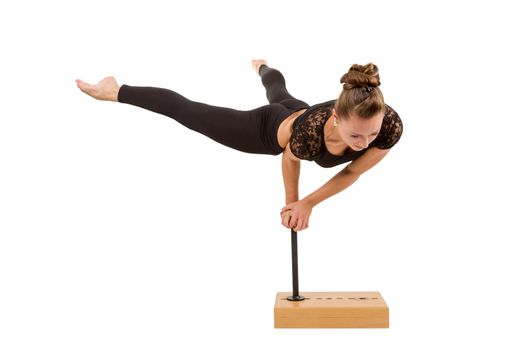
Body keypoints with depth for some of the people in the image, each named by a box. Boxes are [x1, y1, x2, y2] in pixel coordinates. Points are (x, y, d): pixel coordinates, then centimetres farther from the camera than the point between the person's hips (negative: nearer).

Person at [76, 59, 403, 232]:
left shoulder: (390, 126, -39)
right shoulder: (310, 131, -48)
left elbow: (352, 172, -21)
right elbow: (290, 158, -22)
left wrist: (308, 203, -23)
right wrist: (291, 202, -7)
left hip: (299, 110, 5)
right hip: (268, 128, -5)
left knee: (278, 90, 41)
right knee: (190, 112, 14)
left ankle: (262, 67, 79)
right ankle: (116, 91, 36)